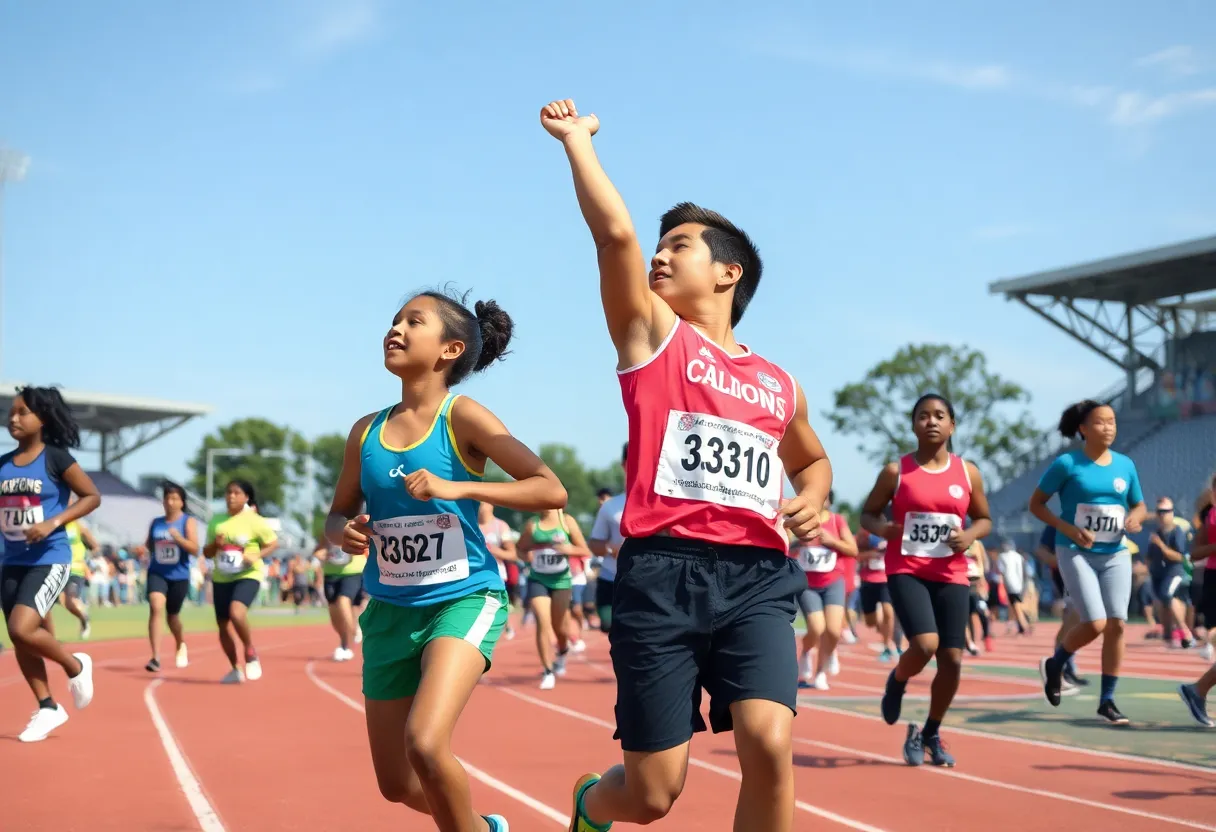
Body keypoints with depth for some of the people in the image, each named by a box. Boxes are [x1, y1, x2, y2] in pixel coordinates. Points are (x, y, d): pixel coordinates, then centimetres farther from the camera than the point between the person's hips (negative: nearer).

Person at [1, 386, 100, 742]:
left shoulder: (56, 457, -9)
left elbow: (92, 496, -7)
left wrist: (53, 522, -17)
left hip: (49, 559, -6)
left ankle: (76, 666, 6)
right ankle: (47, 708, 22)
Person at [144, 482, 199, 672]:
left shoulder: (188, 522, -4)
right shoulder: (155, 523, 6)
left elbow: (195, 549, -14)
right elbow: (149, 546, 19)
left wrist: (179, 538, -30)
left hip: (179, 576, -1)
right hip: (157, 573, 1)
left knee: (172, 615, 13)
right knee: (156, 608, -21)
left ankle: (180, 645, 47)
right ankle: (156, 658, -24)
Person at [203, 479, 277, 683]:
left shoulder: (254, 521, -6)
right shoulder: (216, 521, 7)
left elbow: (274, 543, -1)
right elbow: (207, 552, 13)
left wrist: (257, 556, -18)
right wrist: (215, 545, -10)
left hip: (248, 576, -6)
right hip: (221, 578, 6)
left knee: (236, 613, -31)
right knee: (223, 626, 9)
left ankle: (251, 653, -8)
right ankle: (235, 669, 26)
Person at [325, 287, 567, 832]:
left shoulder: (462, 417, -10)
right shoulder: (366, 432, 4)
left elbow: (551, 490, -15)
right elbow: (338, 515, 15)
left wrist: (457, 488, -24)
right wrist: (344, 533, -9)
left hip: (463, 600, -5)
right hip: (390, 610, 5)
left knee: (425, 742, -28)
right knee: (398, 785, 11)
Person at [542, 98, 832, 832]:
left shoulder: (779, 385, 18)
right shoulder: (652, 335, 9)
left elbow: (813, 459, 36)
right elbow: (615, 233, -5)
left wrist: (813, 503, 15)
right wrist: (578, 138, -1)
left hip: (758, 578, 2)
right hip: (664, 573, -2)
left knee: (770, 744, -22)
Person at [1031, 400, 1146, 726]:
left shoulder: (1125, 464, 7)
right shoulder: (1067, 463, -7)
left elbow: (1140, 505, 17)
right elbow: (1036, 504, -4)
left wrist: (1136, 517, -7)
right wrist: (1069, 529, -16)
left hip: (1115, 554, 5)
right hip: (1076, 553, -5)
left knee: (1116, 624, -3)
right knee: (1095, 623, -14)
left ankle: (1107, 700, 8)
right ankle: (1054, 666, 15)